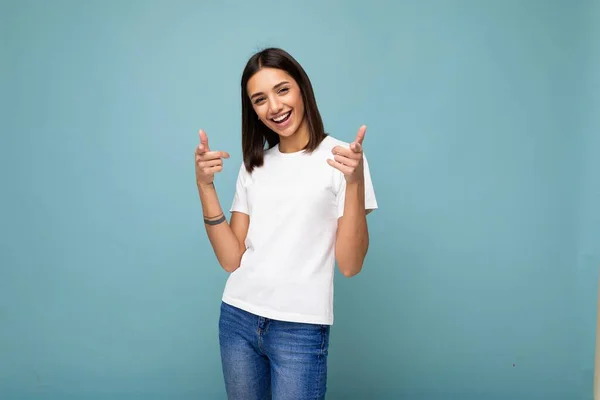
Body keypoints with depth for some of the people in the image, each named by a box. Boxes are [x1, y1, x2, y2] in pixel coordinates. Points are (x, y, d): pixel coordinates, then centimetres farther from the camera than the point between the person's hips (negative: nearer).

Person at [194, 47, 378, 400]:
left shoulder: (341, 157, -5)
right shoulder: (254, 166, 10)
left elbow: (350, 264, -11)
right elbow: (232, 260, 2)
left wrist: (354, 182, -22)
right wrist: (205, 186, -5)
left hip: (300, 329, -4)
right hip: (237, 319, 5)